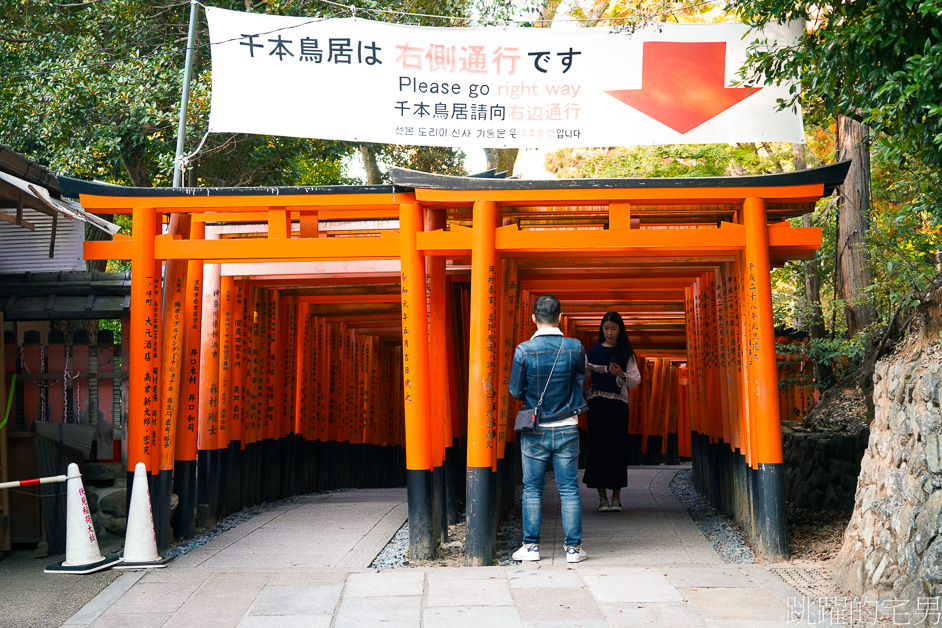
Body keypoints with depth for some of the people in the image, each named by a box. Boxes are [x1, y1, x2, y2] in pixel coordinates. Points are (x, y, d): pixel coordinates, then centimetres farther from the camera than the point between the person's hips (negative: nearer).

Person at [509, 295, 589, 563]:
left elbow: (515, 391, -4)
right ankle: (573, 547, 8)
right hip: (567, 429, 1)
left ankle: (531, 545, 11)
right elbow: (580, 385, 7)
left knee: (532, 489, 8)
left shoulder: (524, 350, -11)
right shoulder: (575, 347, -6)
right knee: (569, 489, 6)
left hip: (535, 431, -1)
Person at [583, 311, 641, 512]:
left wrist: (622, 375, -17)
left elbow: (636, 381, 0)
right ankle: (602, 497, 3)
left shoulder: (626, 354, 7)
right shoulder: (593, 352, 8)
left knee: (617, 448, -2)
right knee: (598, 447, -3)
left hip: (618, 405, -1)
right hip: (597, 405, 1)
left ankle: (616, 496, 5)